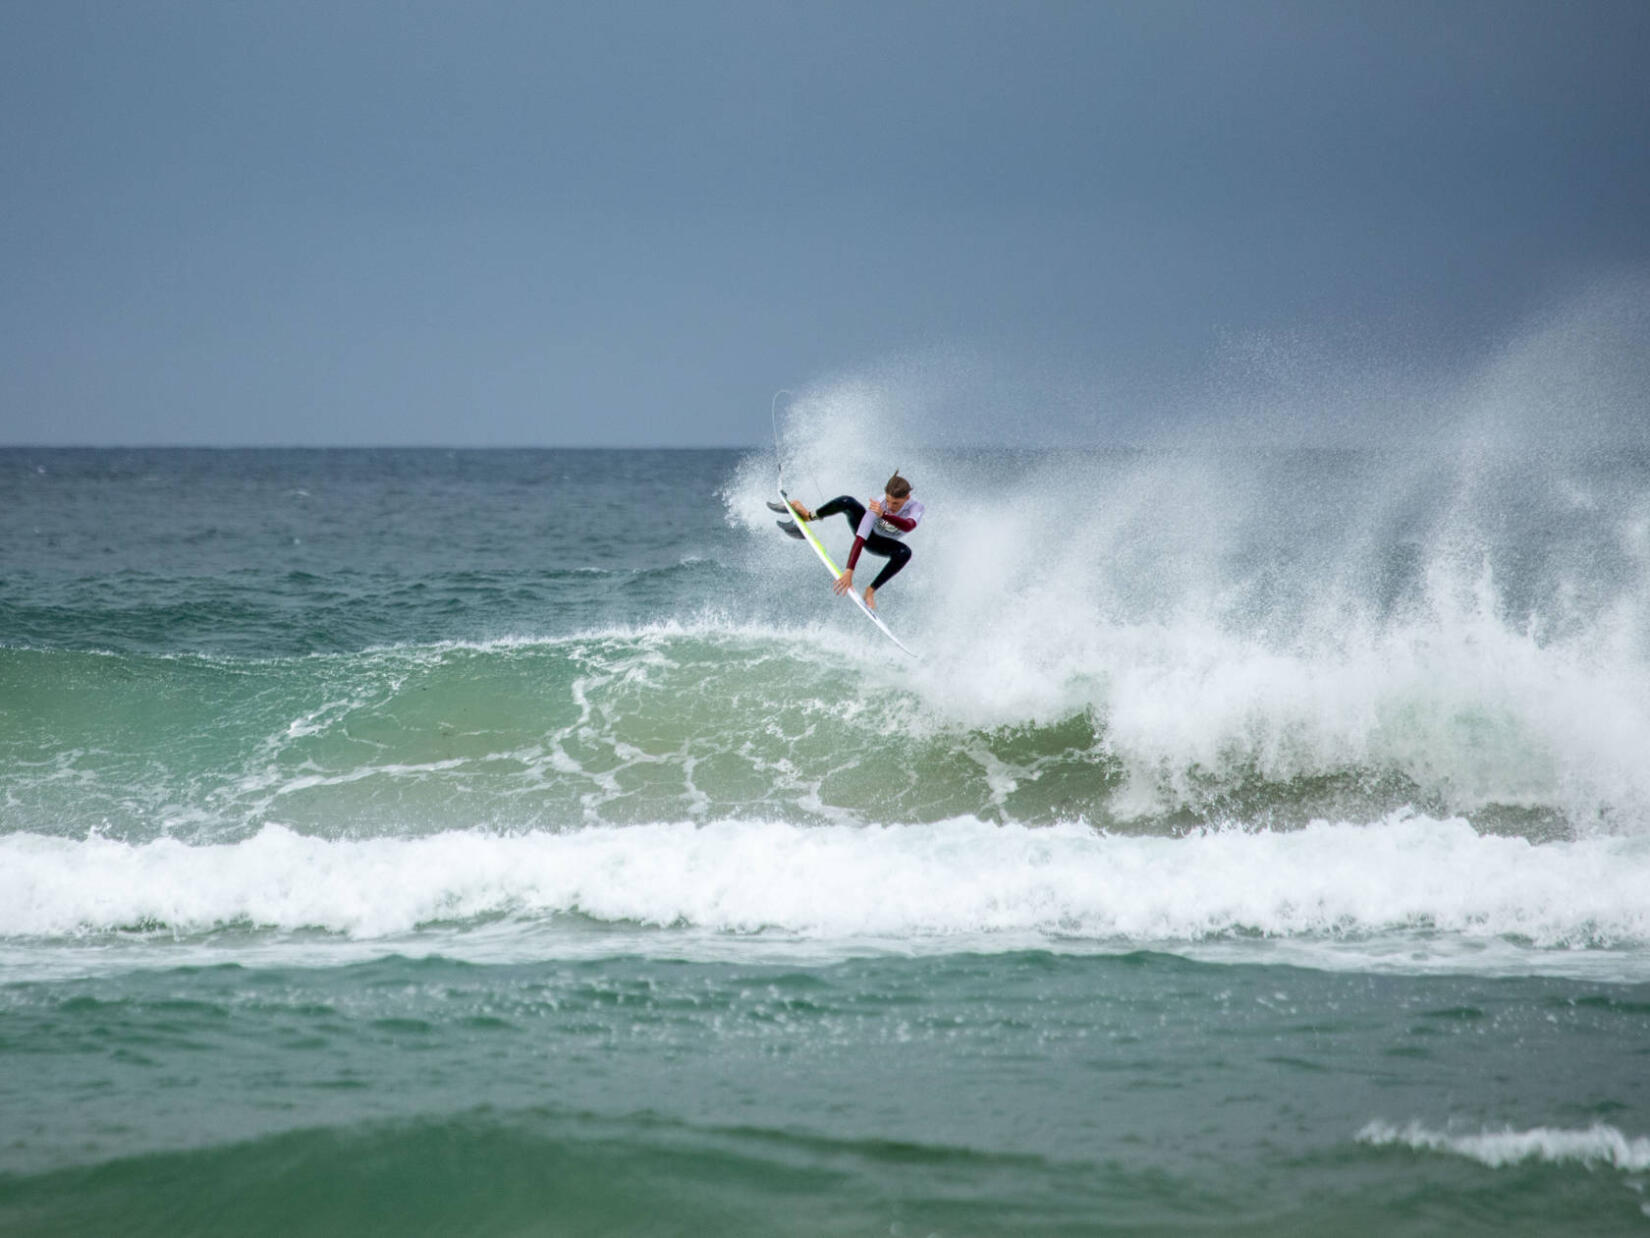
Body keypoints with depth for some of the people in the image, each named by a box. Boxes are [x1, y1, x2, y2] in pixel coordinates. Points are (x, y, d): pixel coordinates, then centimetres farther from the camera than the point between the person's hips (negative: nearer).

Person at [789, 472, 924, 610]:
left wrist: (884, 515, -74)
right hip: (864, 525, -1)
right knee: (847, 502, -32)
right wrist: (849, 572, -50)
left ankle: (871, 590, -21)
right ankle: (809, 516, -6)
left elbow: (909, 526, -57)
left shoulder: (916, 507, -33)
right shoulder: (878, 504, -36)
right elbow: (860, 538, -42)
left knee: (904, 553, -33)